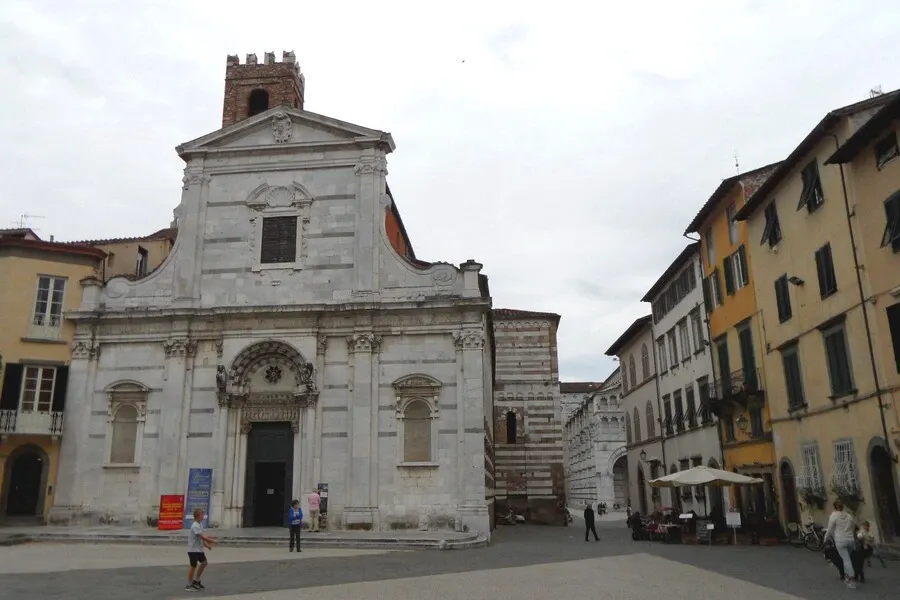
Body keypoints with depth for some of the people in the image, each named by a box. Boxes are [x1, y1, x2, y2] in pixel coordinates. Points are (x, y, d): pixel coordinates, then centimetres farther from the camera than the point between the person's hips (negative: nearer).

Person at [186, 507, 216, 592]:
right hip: (193, 550, -9)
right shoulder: (195, 526, -21)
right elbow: (202, 537, -26)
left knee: (204, 563, 14)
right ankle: (189, 586, 10)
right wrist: (212, 541, -16)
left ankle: (196, 581, 25)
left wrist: (206, 545, 8)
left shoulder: (200, 524, 9)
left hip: (199, 549, 9)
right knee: (193, 566, -1)